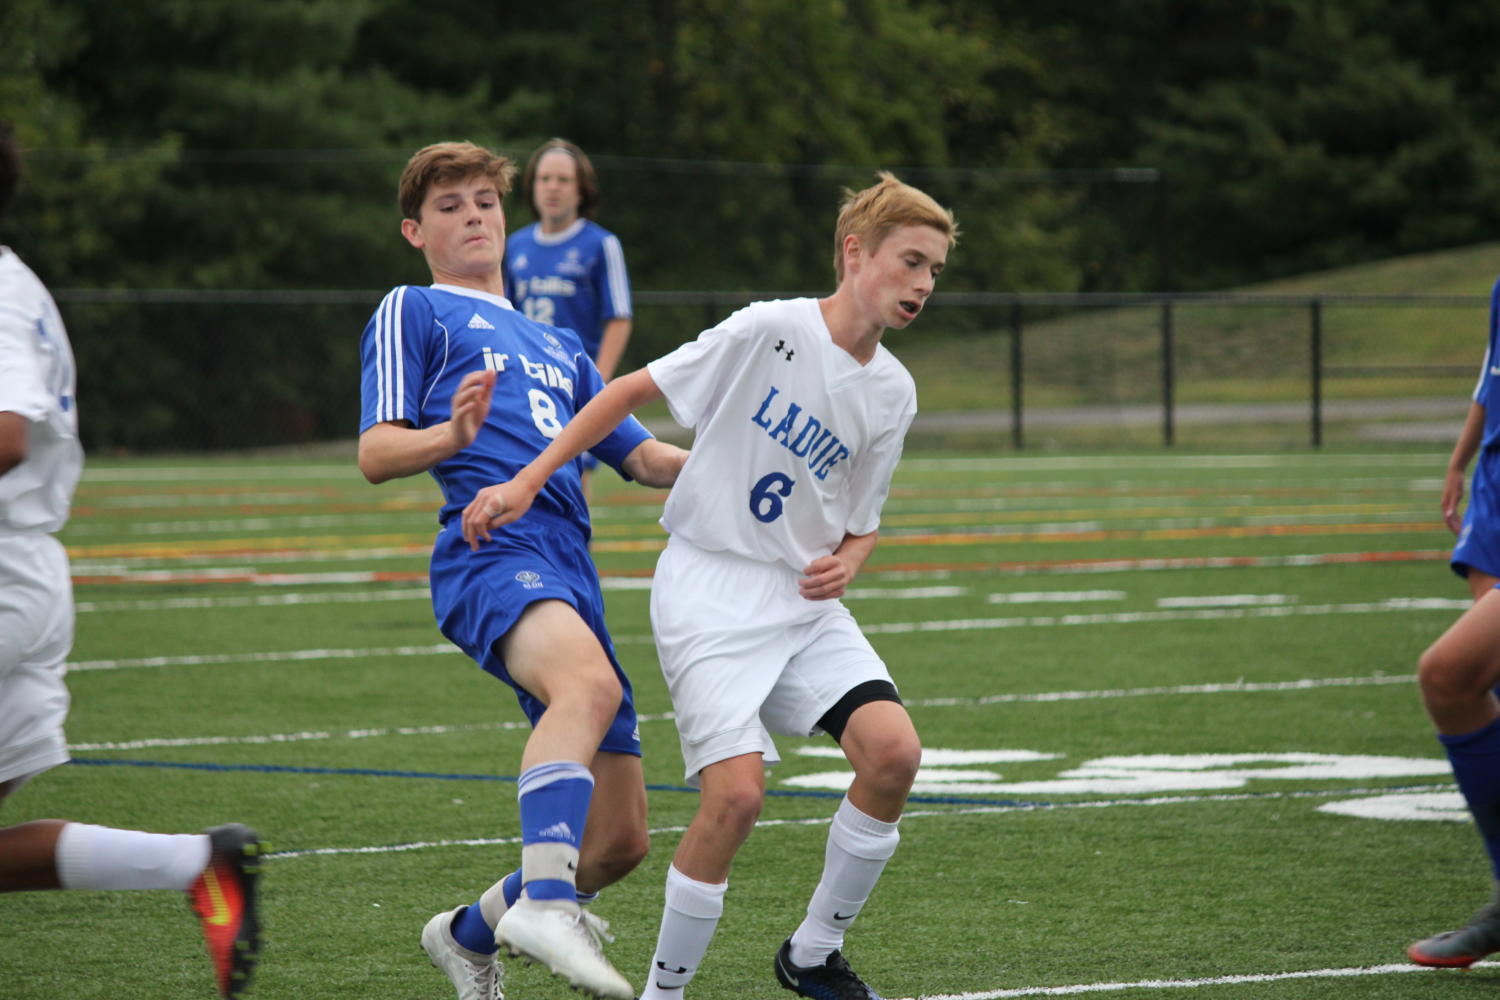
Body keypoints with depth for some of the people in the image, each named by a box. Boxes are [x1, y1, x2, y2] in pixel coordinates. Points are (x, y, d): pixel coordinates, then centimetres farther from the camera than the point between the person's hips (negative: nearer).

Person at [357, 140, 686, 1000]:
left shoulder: (557, 346, 35)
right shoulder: (415, 312, 15)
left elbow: (643, 457, 32)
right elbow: (377, 454, 3)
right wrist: (452, 436, -19)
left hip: (573, 573, 7)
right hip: (493, 549, -7)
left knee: (621, 839, 5)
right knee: (590, 682, -40)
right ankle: (543, 903, -55)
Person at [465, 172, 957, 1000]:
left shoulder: (892, 394, 6)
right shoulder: (772, 331, -12)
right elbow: (635, 390, -6)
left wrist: (846, 562, -7)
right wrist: (527, 482, -9)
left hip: (803, 599, 6)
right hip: (708, 592, -6)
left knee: (894, 752, -15)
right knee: (738, 791, -20)